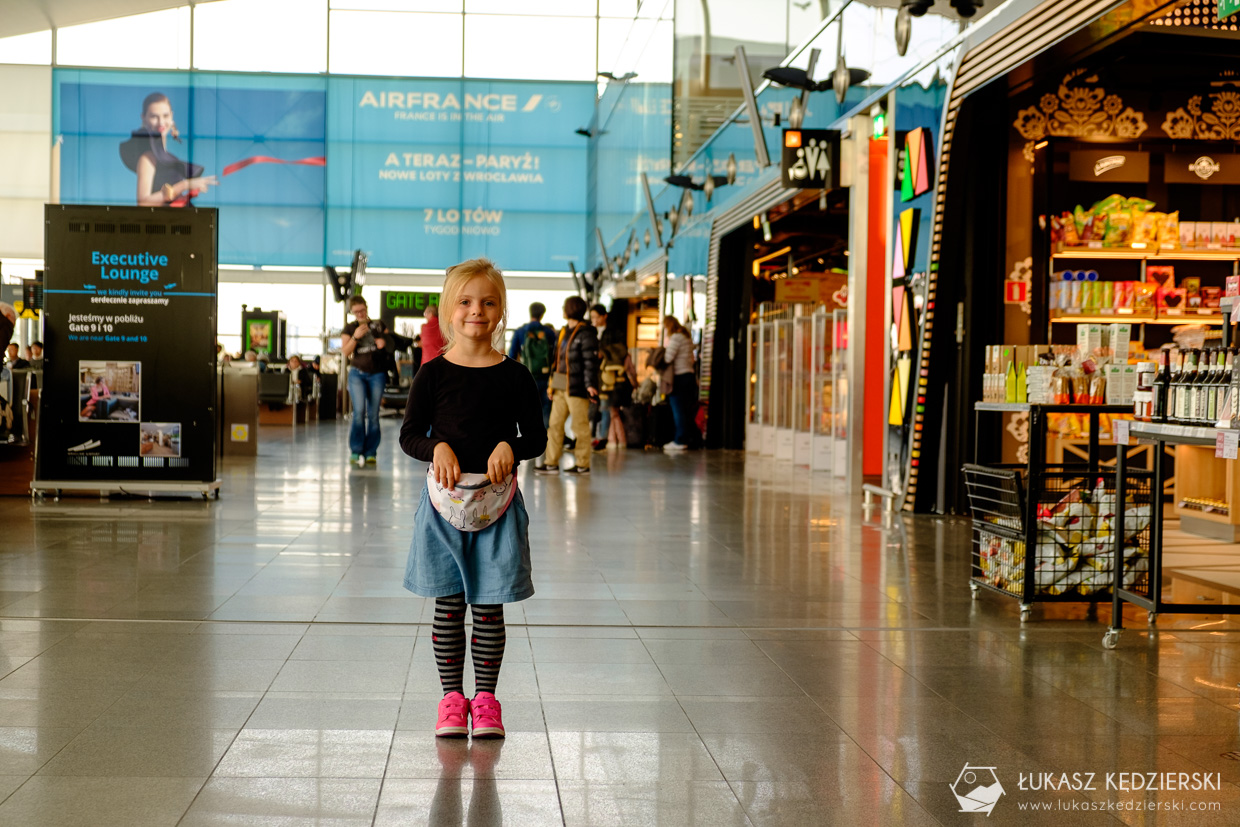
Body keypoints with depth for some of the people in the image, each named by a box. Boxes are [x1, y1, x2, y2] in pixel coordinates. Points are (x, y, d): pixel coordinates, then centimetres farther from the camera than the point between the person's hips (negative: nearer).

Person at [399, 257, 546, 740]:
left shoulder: (514, 377, 2)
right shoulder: (434, 373, 1)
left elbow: (537, 437, 6)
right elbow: (410, 435, 3)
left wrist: (510, 447, -14)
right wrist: (437, 449, -17)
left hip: (497, 499, 0)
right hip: (445, 498, 0)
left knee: (489, 606, 5)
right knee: (448, 605, 5)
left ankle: (485, 698, 16)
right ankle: (451, 696, 16)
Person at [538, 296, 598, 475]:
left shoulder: (586, 334, -8)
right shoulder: (563, 332, 17)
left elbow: (591, 361, -14)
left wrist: (590, 384, -21)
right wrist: (552, 383, 18)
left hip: (577, 386, -8)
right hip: (560, 386, 8)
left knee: (580, 425, -2)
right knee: (555, 424, 6)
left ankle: (583, 464, 5)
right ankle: (552, 463, 9)